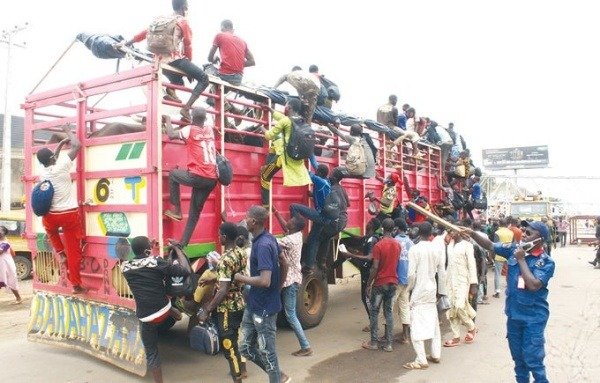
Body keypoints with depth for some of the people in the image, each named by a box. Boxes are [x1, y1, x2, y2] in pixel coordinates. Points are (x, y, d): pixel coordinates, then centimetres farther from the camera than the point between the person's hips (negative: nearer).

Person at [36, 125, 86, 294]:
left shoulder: (42, 173, 5)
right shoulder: (61, 165, -11)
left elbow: (50, 160, 28)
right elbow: (77, 145, -6)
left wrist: (60, 144, 32)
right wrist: (68, 131, 9)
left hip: (51, 215, 4)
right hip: (70, 214, -4)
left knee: (50, 230, 41)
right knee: (74, 250, 4)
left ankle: (60, 252, 27)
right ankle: (76, 285, 8)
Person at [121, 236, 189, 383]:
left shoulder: (125, 267, 1)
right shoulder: (157, 262, -10)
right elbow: (184, 270, -8)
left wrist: (148, 245, 25)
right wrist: (177, 249, 4)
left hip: (146, 318, 2)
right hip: (164, 311, -2)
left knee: (151, 353, 16)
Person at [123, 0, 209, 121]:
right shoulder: (183, 21, 2)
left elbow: (145, 32, 16)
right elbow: (188, 44, -1)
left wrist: (126, 43, 20)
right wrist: (189, 62, 10)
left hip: (161, 61, 7)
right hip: (176, 59, -7)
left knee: (179, 83, 30)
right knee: (204, 78, -3)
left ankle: (170, 89, -8)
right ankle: (187, 108, -18)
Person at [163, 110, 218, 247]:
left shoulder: (190, 129, -1)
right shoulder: (209, 130, 16)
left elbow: (171, 135, 5)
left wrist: (168, 121, 20)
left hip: (197, 176, -6)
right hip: (212, 179, 6)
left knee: (173, 174, 25)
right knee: (194, 212, 14)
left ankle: (177, 210, 21)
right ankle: (183, 243, 17)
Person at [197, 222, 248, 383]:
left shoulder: (225, 260, -25)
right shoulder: (242, 253, 1)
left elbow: (223, 290, -28)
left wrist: (206, 311, -21)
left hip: (228, 308, -9)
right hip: (240, 304, 9)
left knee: (228, 345, 4)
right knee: (237, 339, 26)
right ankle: (240, 368, 43)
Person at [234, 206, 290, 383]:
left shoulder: (263, 245, -24)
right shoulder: (269, 238, 4)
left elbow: (265, 281, -31)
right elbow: (284, 265, 15)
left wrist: (241, 278, -16)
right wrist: (278, 289, 21)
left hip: (264, 308, -9)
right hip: (253, 305, 9)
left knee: (267, 351, 7)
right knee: (246, 348, 17)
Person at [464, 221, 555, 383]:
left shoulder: (546, 262, -15)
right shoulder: (514, 249, -2)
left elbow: (533, 285, -27)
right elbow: (490, 245, 3)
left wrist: (521, 259, -22)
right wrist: (472, 233, -13)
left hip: (533, 317, -5)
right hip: (514, 313, 5)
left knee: (532, 359, 0)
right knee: (517, 356, 19)